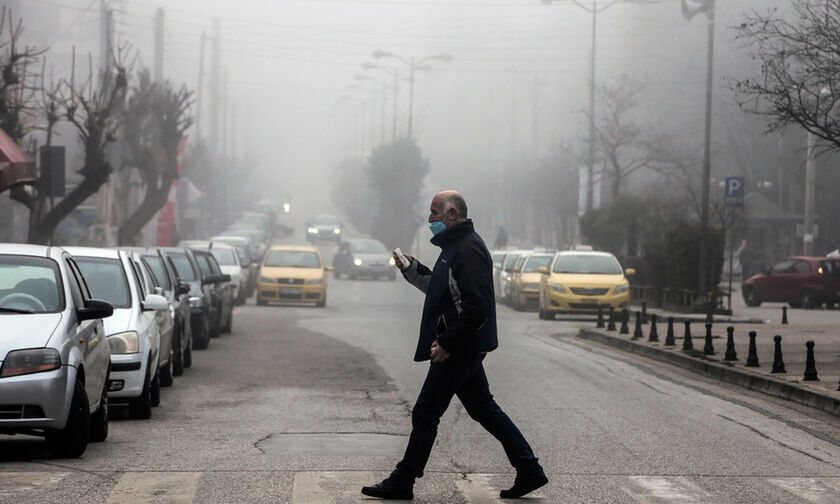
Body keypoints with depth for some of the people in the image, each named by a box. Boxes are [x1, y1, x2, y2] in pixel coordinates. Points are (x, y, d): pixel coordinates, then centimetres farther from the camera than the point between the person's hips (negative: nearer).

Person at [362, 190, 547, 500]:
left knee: (425, 414, -3)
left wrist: (447, 343, -23)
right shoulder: (456, 245, 16)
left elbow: (477, 309, -25)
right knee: (483, 409, 14)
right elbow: (439, 288, 27)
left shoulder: (468, 251, -18)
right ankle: (529, 471, 16)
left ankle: (402, 483, 5)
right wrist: (411, 268, 16)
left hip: (458, 350, -11)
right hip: (465, 348, 11)